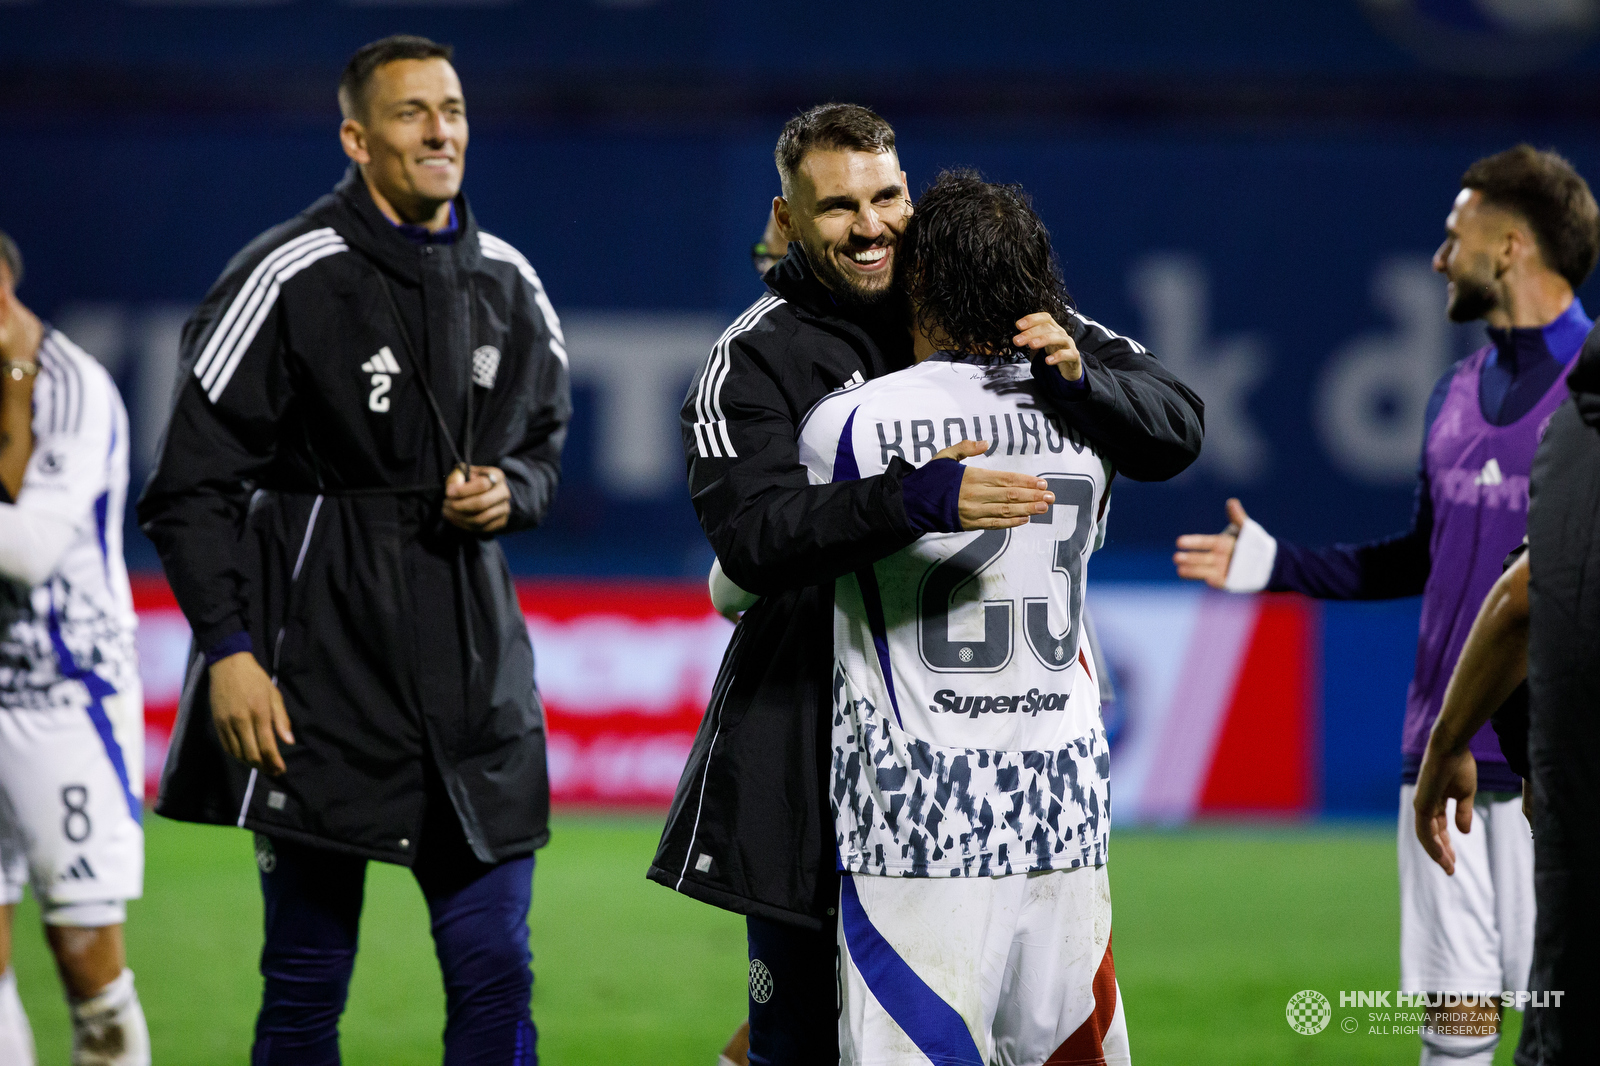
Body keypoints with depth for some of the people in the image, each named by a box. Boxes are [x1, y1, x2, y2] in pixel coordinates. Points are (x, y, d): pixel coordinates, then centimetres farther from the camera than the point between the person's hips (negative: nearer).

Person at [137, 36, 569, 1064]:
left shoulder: (507, 285, 9)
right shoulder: (287, 278, -7)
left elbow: (544, 441, 24)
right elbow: (195, 487, -7)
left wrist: (510, 493, 0)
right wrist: (227, 650, -14)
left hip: (474, 663, 4)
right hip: (321, 670, -4)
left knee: (495, 973, 3)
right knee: (308, 984, 2)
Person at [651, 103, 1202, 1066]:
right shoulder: (757, 357, -3)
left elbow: (1175, 431, 5)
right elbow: (752, 534, -21)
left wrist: (1079, 379, -16)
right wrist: (914, 499, -35)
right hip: (813, 750, -3)